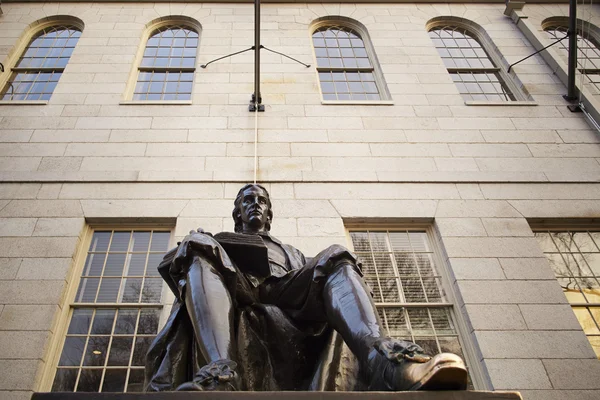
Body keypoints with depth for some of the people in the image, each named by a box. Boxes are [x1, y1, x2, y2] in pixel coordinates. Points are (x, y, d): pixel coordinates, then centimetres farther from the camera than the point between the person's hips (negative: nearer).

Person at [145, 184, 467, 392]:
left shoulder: (291, 254, 40)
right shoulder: (217, 245, 37)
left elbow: (315, 282, 19)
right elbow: (181, 264, 16)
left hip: (287, 312, 2)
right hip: (230, 308, -1)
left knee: (335, 259, -18)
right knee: (197, 247, -24)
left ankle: (383, 361, -47)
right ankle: (221, 374, -50)